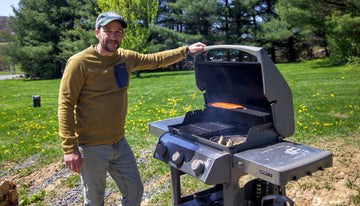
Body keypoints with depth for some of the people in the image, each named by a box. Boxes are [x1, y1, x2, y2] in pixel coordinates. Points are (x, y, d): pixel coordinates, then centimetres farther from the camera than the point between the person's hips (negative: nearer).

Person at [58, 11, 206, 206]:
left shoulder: (126, 58, 3)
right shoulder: (80, 63, -15)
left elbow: (155, 60, 16)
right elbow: (65, 105, -16)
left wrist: (186, 50, 14)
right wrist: (69, 148, -20)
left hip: (120, 143, 6)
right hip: (92, 148, -6)